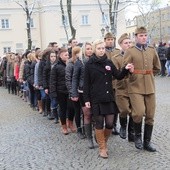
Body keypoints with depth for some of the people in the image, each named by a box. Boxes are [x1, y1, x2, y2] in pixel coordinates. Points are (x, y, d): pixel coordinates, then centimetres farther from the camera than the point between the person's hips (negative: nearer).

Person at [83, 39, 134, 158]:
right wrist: (87, 99, -6)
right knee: (99, 123, 2)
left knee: (110, 123, 2)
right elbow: (86, 83, -3)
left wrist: (126, 69, -15)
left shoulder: (109, 63, 7)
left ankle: (104, 141, 29)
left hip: (109, 98, 3)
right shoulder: (89, 64, -3)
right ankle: (102, 148, 17)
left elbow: (119, 76, 4)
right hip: (96, 99, -3)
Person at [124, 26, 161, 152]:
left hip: (150, 87, 4)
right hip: (135, 88, -4)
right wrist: (135, 77, -8)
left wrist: (147, 76, 14)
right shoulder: (130, 51, -4)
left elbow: (157, 68, 18)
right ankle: (138, 135, 10)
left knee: (150, 116, 7)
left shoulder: (152, 50, 7)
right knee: (139, 113, -19)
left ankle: (147, 142, 22)